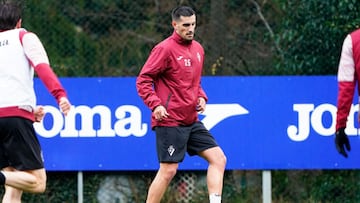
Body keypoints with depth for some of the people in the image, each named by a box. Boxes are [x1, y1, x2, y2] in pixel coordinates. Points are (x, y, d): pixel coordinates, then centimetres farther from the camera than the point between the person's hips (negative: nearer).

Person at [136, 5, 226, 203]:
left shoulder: (197, 49, 13)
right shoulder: (165, 49, -11)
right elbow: (143, 80, -12)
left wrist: (201, 97, 8)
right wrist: (155, 105, -24)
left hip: (191, 120, 8)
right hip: (169, 121, -8)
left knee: (218, 158, 0)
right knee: (168, 170, -7)